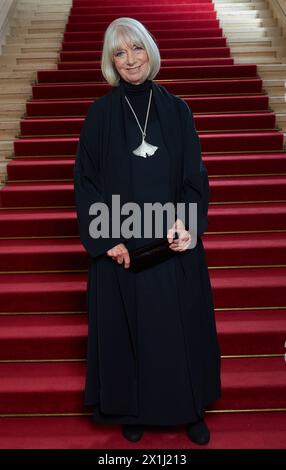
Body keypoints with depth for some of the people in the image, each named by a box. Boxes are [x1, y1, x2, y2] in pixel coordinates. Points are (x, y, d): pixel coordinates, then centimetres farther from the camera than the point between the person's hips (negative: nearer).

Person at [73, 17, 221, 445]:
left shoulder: (175, 109, 3)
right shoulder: (101, 113, -1)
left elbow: (196, 174, 2)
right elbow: (86, 181, -3)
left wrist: (186, 223, -14)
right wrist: (107, 240, -11)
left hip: (174, 241, 2)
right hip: (121, 244, -1)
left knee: (181, 325, 11)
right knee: (128, 326, 10)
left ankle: (189, 407, 33)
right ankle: (132, 409, 33)